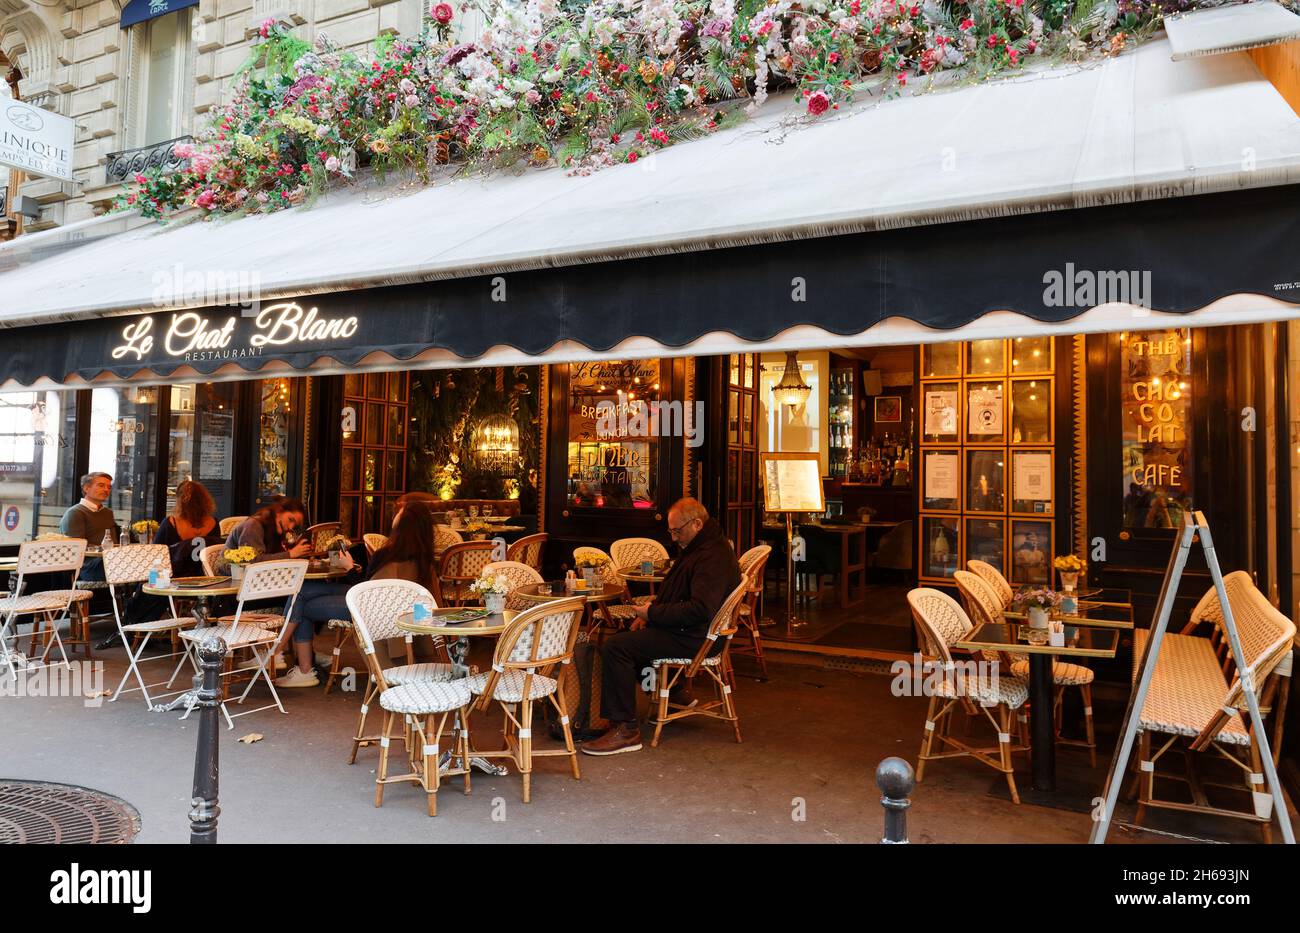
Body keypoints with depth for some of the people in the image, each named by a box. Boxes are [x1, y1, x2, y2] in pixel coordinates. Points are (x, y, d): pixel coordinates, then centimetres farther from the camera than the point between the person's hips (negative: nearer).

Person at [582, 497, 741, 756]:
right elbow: (673, 595, 23)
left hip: (695, 638, -11)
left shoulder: (714, 556, -20)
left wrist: (653, 613, -20)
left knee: (615, 647, -21)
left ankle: (626, 730, -18)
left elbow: (699, 609, -30)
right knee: (621, 636, 23)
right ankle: (673, 695, 26)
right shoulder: (697, 548, 15)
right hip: (687, 630, 11)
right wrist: (648, 615, 7)